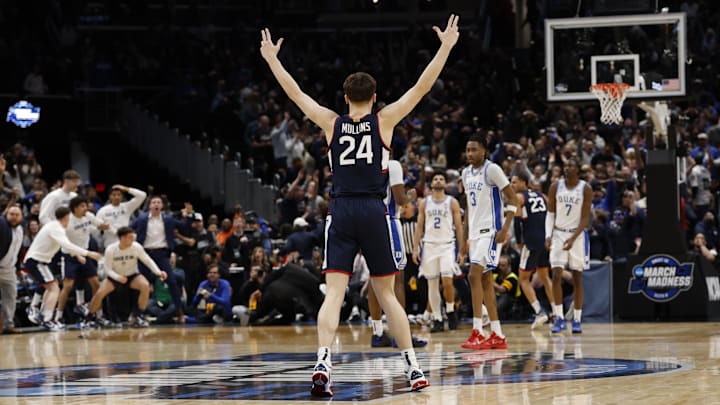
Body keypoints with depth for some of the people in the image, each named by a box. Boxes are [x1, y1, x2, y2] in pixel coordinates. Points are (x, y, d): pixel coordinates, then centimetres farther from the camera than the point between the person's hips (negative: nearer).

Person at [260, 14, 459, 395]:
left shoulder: (332, 123, 6)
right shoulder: (383, 121, 3)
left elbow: (295, 93, 16)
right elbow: (421, 88, 4)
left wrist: (271, 58, 27)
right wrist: (445, 48, 9)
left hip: (340, 213, 0)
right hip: (374, 212, 0)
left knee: (333, 293, -5)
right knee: (387, 294, 10)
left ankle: (322, 362, -25)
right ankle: (412, 366, 10)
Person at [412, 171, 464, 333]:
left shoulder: (452, 202, 3)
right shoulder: (424, 203, 9)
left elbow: (459, 227, 3)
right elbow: (419, 227, 9)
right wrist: (415, 249, 0)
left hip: (447, 245, -2)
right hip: (429, 245, 2)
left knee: (447, 280, -17)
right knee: (432, 284, 1)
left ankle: (450, 311, 5)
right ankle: (437, 319, 7)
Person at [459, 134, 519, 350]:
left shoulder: (492, 170, -10)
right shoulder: (466, 173, 13)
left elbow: (513, 199, -11)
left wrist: (505, 229, -19)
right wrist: (466, 238, 20)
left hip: (490, 231, -8)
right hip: (475, 232, 8)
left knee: (474, 275, -18)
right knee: (485, 280, 8)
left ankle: (477, 332, -18)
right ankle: (497, 336, 13)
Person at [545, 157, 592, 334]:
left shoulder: (586, 189, -6)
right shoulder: (555, 187, 0)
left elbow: (585, 218, -8)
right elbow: (550, 213, 4)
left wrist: (573, 238, -18)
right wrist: (548, 235, -9)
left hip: (577, 234, -1)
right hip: (559, 233, 1)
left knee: (577, 278, 3)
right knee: (556, 276, -10)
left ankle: (577, 320, 8)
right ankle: (559, 319, -7)